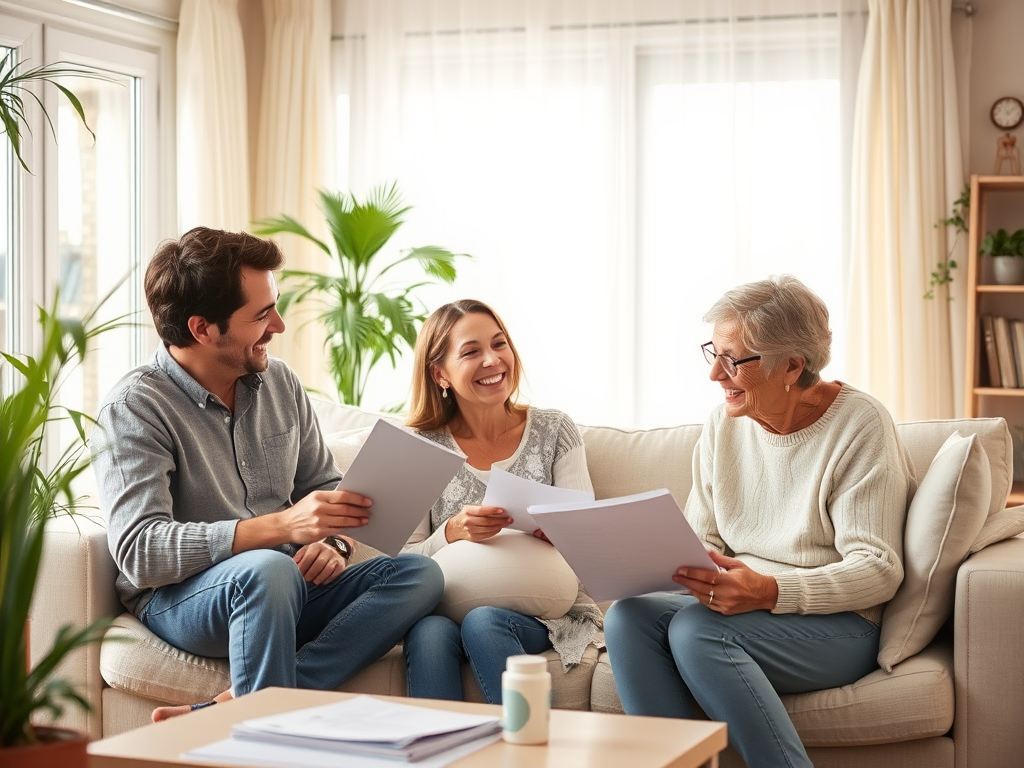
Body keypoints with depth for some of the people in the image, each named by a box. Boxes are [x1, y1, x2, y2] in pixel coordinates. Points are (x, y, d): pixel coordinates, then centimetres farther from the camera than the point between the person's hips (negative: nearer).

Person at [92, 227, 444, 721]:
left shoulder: (280, 383, 10)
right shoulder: (135, 407, -11)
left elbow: (323, 485, 19)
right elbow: (139, 552, -22)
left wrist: (334, 541, -7)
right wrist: (281, 525, -30)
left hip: (287, 588, 7)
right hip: (178, 598, -7)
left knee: (419, 574, -18)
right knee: (268, 570, -39)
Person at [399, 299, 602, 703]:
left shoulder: (554, 431, 7)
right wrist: (452, 533, -20)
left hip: (544, 610, 0)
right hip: (449, 605, 1)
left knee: (483, 622, -33)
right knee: (429, 632, -33)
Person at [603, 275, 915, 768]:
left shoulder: (859, 424, -10)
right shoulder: (723, 424, 9)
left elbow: (878, 570, -14)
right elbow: (702, 540, 11)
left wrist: (769, 592, -28)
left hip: (838, 625, -6)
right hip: (740, 610, 6)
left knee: (696, 629, -31)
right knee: (627, 616, -21)